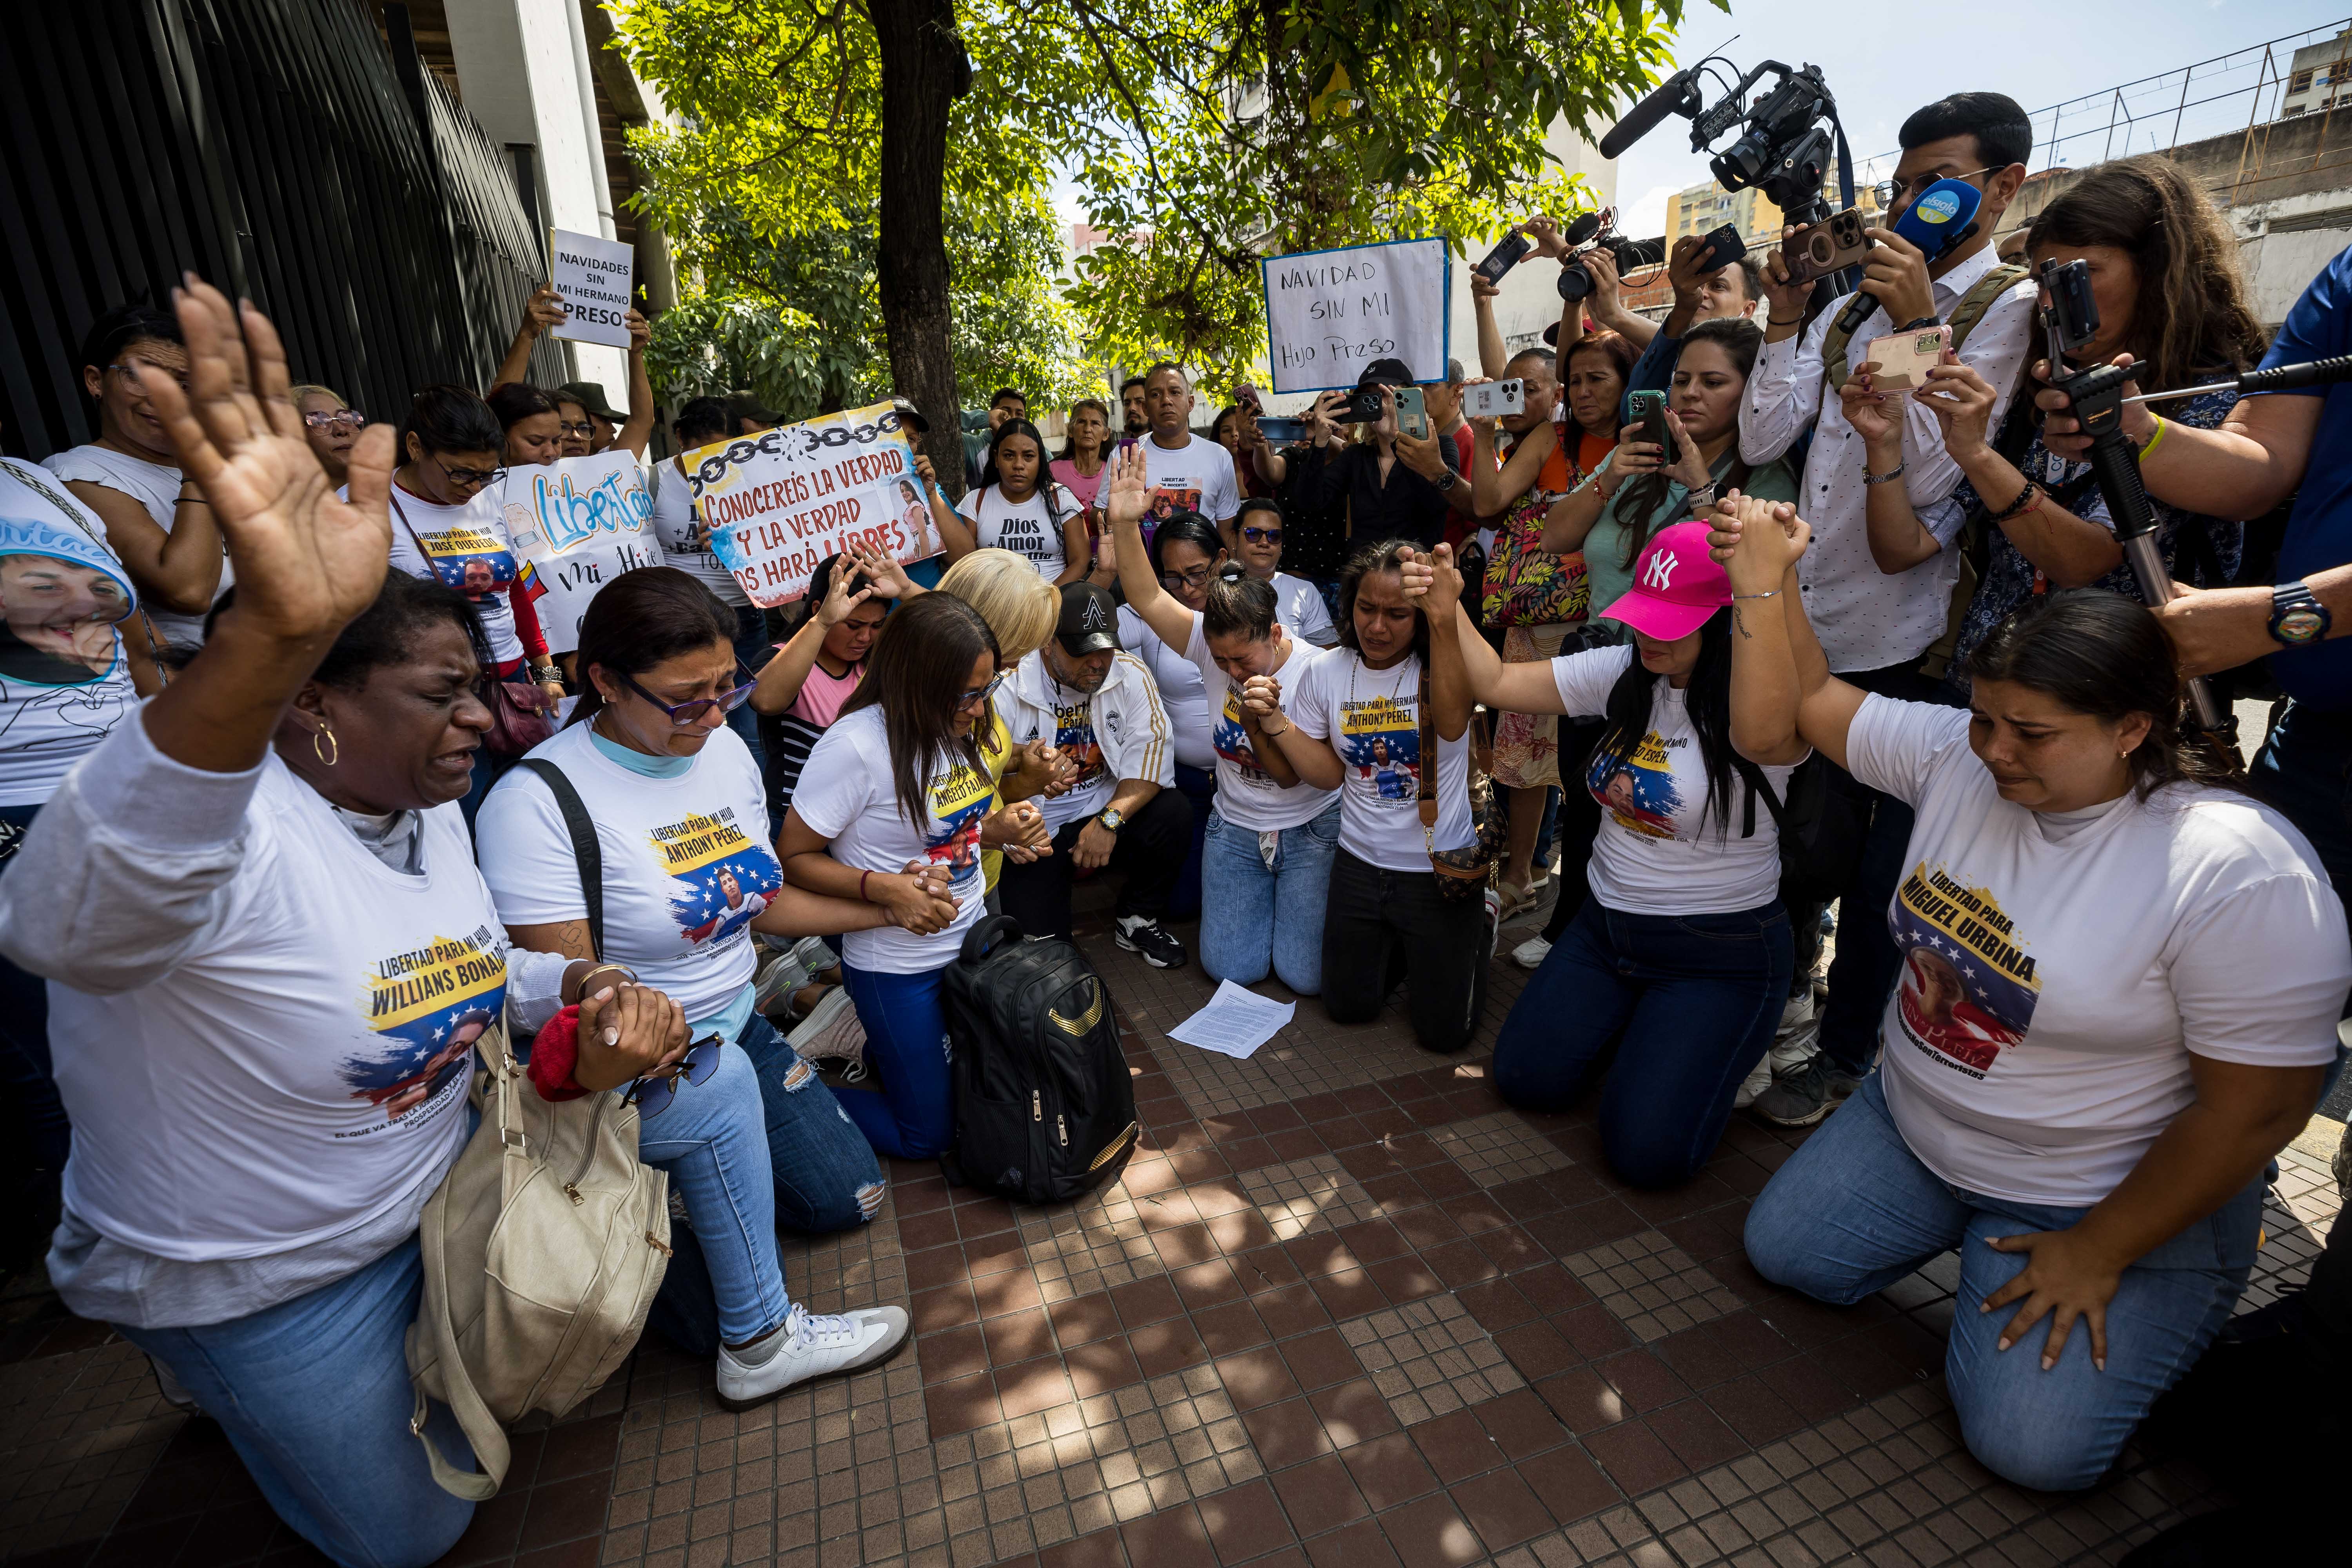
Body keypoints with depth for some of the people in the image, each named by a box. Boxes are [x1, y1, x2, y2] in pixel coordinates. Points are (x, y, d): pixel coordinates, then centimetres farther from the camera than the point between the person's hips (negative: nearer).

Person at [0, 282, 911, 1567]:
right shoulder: (225, 836, -31)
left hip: (449, 1160, 7)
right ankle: (226, 1389, 37)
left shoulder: (427, 814, -4)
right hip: (266, 1282, -6)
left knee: (707, 1085, 3)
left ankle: (760, 1342, 22)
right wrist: (271, 634, -72)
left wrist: (580, 992, -15)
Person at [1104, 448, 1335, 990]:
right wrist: (1125, 523, -31)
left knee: (1307, 976, -6)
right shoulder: (1212, 642, -9)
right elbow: (1148, 600, -20)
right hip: (1235, 827, 3)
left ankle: (1294, 901, 26)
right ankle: (1259, 900, 30)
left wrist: (1255, 721, -32)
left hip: (1310, 829, -3)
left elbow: (1291, 775, -17)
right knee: (1231, 969, 0)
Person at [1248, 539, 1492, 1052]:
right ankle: (1398, 944, 44)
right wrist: (1274, 722, -15)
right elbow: (1329, 773, 1)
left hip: (1442, 872, -3)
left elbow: (1451, 725, -40)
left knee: (1444, 1030, 7)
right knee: (1348, 1007, 15)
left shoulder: (1443, 666, -17)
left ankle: (1480, 923, 34)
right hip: (1360, 866, 4)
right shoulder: (1326, 672, -5)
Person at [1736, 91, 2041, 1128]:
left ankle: (1844, 1058, 24)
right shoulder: (1852, 307, 14)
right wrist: (1785, 320, -1)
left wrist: (1913, 332, -18)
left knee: (1880, 865, 5)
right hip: (1809, 619, 6)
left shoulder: (2009, 307, -4)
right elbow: (1763, 441, 5)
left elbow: (1935, 475, -15)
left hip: (1905, 642, -5)